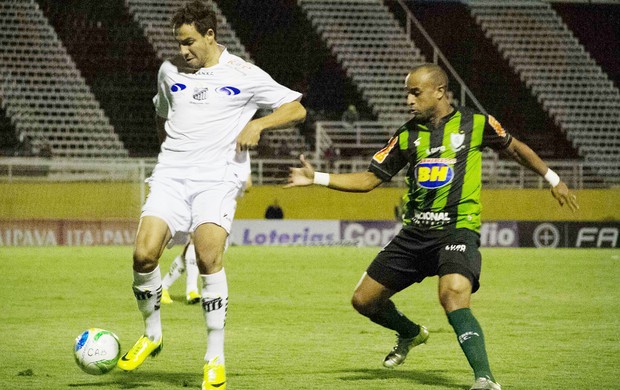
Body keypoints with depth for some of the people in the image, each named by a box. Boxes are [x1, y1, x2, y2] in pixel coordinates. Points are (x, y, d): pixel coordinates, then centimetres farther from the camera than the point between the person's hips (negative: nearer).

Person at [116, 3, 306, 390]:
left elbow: (296, 109, 5)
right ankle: (152, 335, 9)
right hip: (171, 177, 3)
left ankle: (216, 358, -13)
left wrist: (257, 124, -9)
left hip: (218, 179, -3)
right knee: (144, 253, -16)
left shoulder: (243, 75, 3)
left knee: (209, 256, -22)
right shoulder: (169, 70, 15)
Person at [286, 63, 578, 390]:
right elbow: (369, 179, 12)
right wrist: (317, 178, 2)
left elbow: (514, 148, 17)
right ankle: (410, 333, 38)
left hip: (457, 229, -5)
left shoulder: (476, 124, -1)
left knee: (453, 296, -33)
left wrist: (552, 179, 19)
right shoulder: (408, 136, 8)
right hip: (414, 232, 5)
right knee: (364, 300, 6)